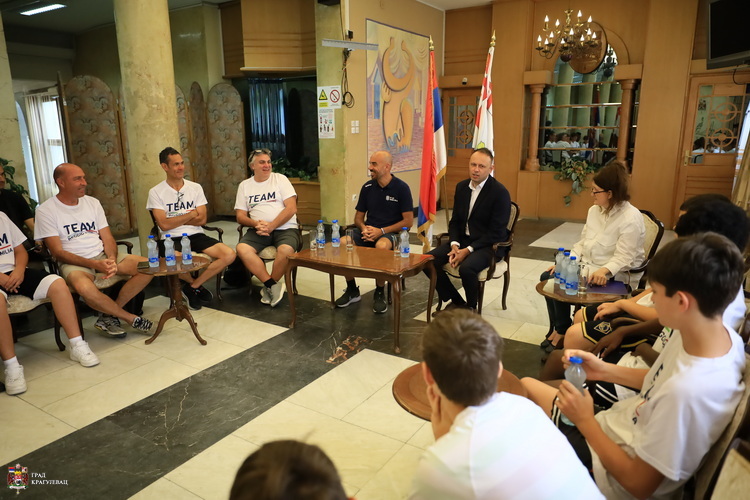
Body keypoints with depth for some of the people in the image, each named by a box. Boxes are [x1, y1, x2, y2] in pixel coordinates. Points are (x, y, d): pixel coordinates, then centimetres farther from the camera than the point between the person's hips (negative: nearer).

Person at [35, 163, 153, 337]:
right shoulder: (46, 210, -3)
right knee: (84, 287, -40)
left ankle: (110, 314, -10)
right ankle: (130, 318, -16)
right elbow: (58, 252, -9)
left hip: (103, 256, 5)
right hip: (73, 263, -5)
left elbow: (107, 238, 8)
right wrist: (94, 264, -23)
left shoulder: (93, 203, 12)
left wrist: (112, 260, -14)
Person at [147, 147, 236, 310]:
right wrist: (191, 214, -3)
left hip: (196, 235, 4)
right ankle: (196, 286, 0)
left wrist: (175, 219, -4)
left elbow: (201, 220, 2)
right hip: (171, 239, -3)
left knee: (229, 254, -19)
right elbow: (164, 225, -9)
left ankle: (192, 287, -1)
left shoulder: (195, 187, 10)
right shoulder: (156, 192, 1)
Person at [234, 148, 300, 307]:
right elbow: (240, 216, 10)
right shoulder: (244, 185, 13)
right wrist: (256, 224, -12)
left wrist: (271, 226, -15)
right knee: (242, 249, -28)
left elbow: (291, 208, -5)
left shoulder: (280, 179, 5)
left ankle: (268, 287, -9)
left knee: (285, 250, -34)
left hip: (285, 228, -2)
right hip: (259, 230, 3)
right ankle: (273, 285, -17)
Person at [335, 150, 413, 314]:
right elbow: (358, 217, 14)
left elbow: (408, 221, -8)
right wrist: (364, 229, -10)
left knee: (381, 246, -40)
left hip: (391, 232, -4)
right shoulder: (367, 187, 7)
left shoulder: (401, 188, -6)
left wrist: (381, 231, -17)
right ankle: (352, 290, -3)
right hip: (368, 231, 5)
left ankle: (380, 293, -17)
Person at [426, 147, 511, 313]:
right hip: (462, 240, 6)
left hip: (487, 245, -6)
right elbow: (455, 221, 11)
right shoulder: (461, 187, 7)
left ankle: (471, 307, -3)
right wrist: (454, 244, -8)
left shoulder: (500, 192, -13)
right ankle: (456, 301, 6)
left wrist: (468, 250, -21)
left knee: (466, 268, -35)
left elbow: (496, 232, -16)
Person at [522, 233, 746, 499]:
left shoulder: (686, 392, -39)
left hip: (614, 471, -7)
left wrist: (585, 421, -17)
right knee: (526, 386, 14)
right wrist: (605, 371, -4)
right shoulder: (724, 335, -14)